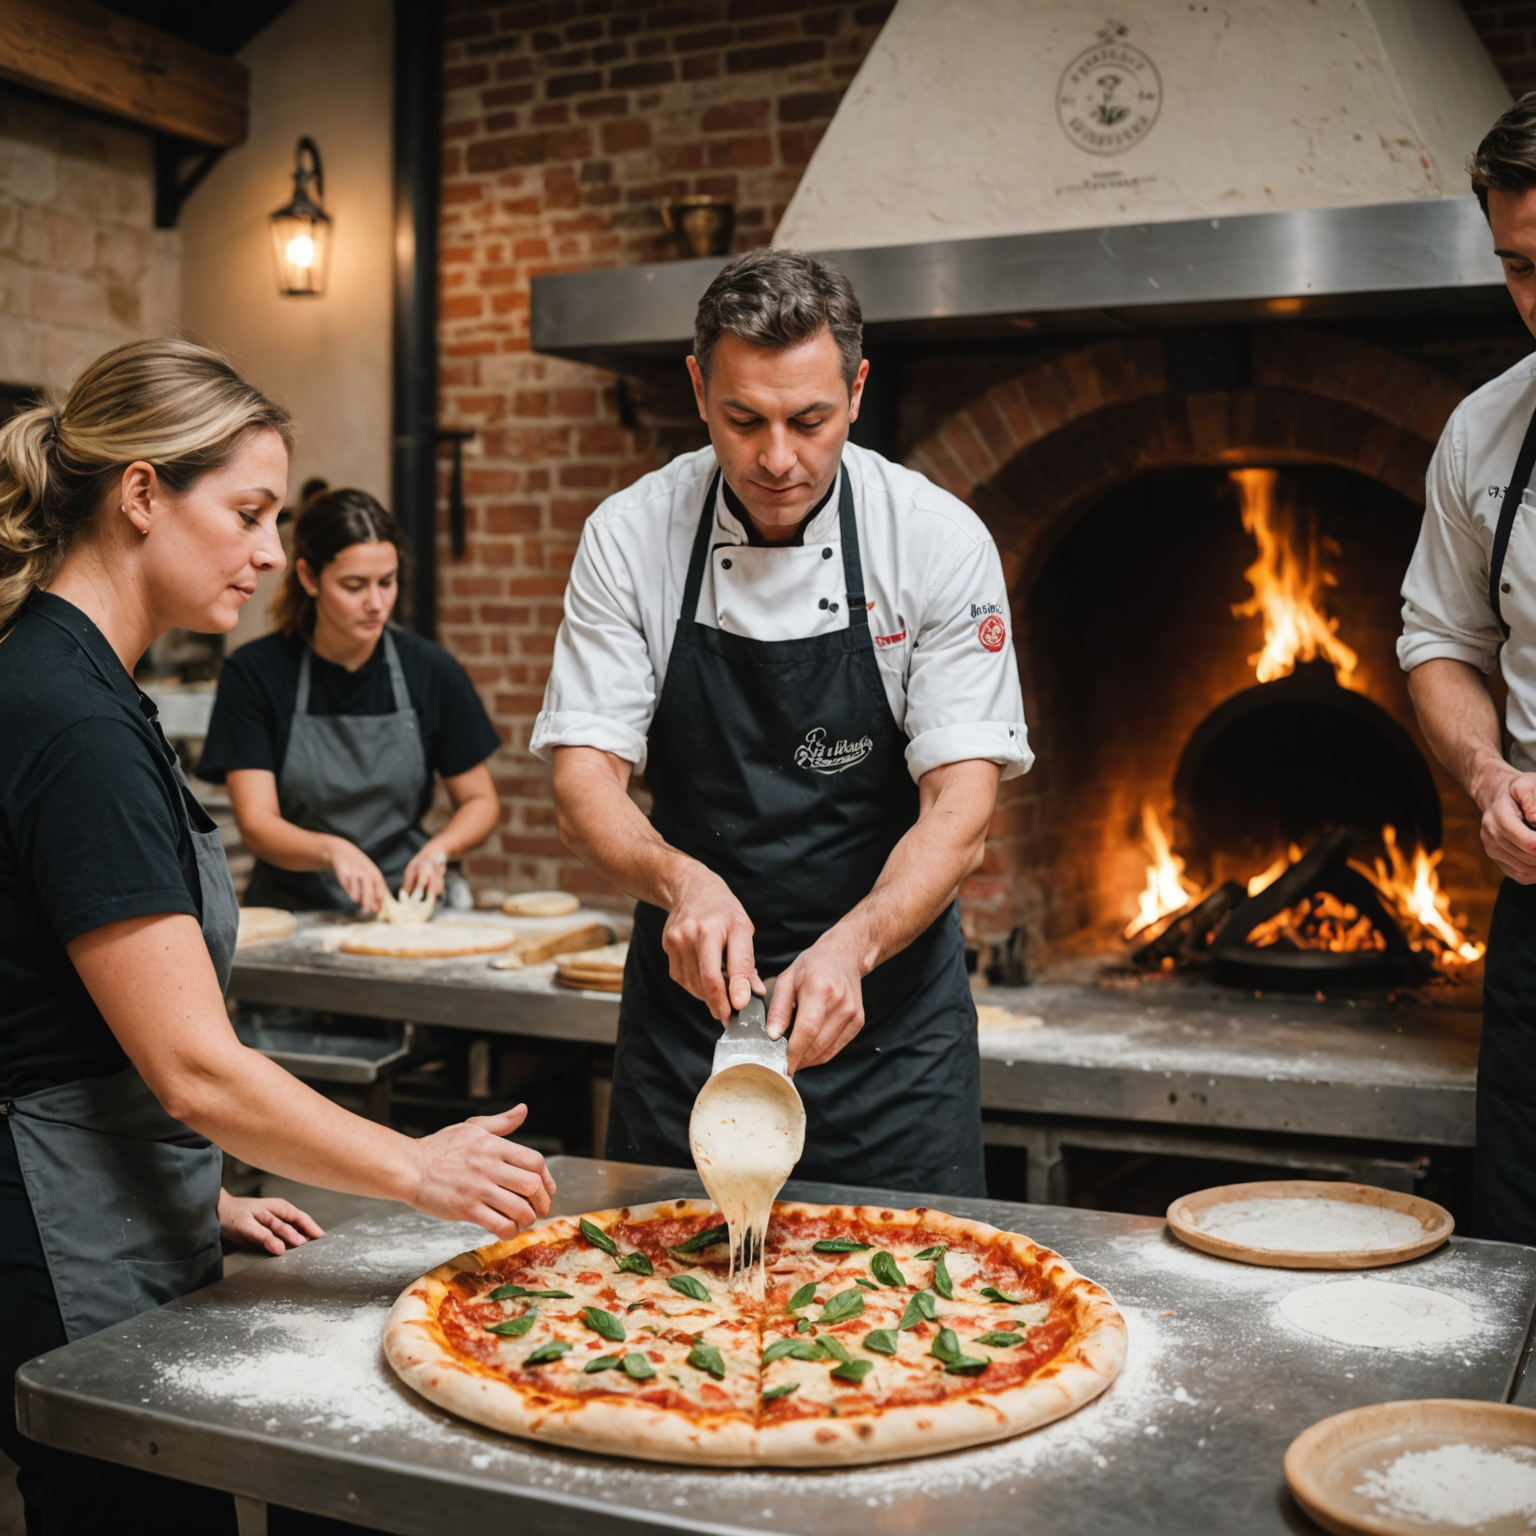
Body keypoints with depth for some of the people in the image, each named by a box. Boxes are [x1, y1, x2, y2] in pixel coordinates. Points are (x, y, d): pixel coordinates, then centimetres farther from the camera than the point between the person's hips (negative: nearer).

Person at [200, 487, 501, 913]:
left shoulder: (432, 670, 2)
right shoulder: (254, 672, -2)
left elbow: (481, 801, 11)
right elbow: (256, 823, -7)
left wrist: (437, 852, -10)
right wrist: (331, 850, -27)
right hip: (294, 909, -1)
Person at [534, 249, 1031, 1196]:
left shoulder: (939, 541, -12)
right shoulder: (630, 537, -8)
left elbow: (961, 807, -15)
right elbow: (585, 777, -9)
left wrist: (852, 947, -32)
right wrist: (682, 882, -30)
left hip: (888, 1006, -1)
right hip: (693, 985, 1)